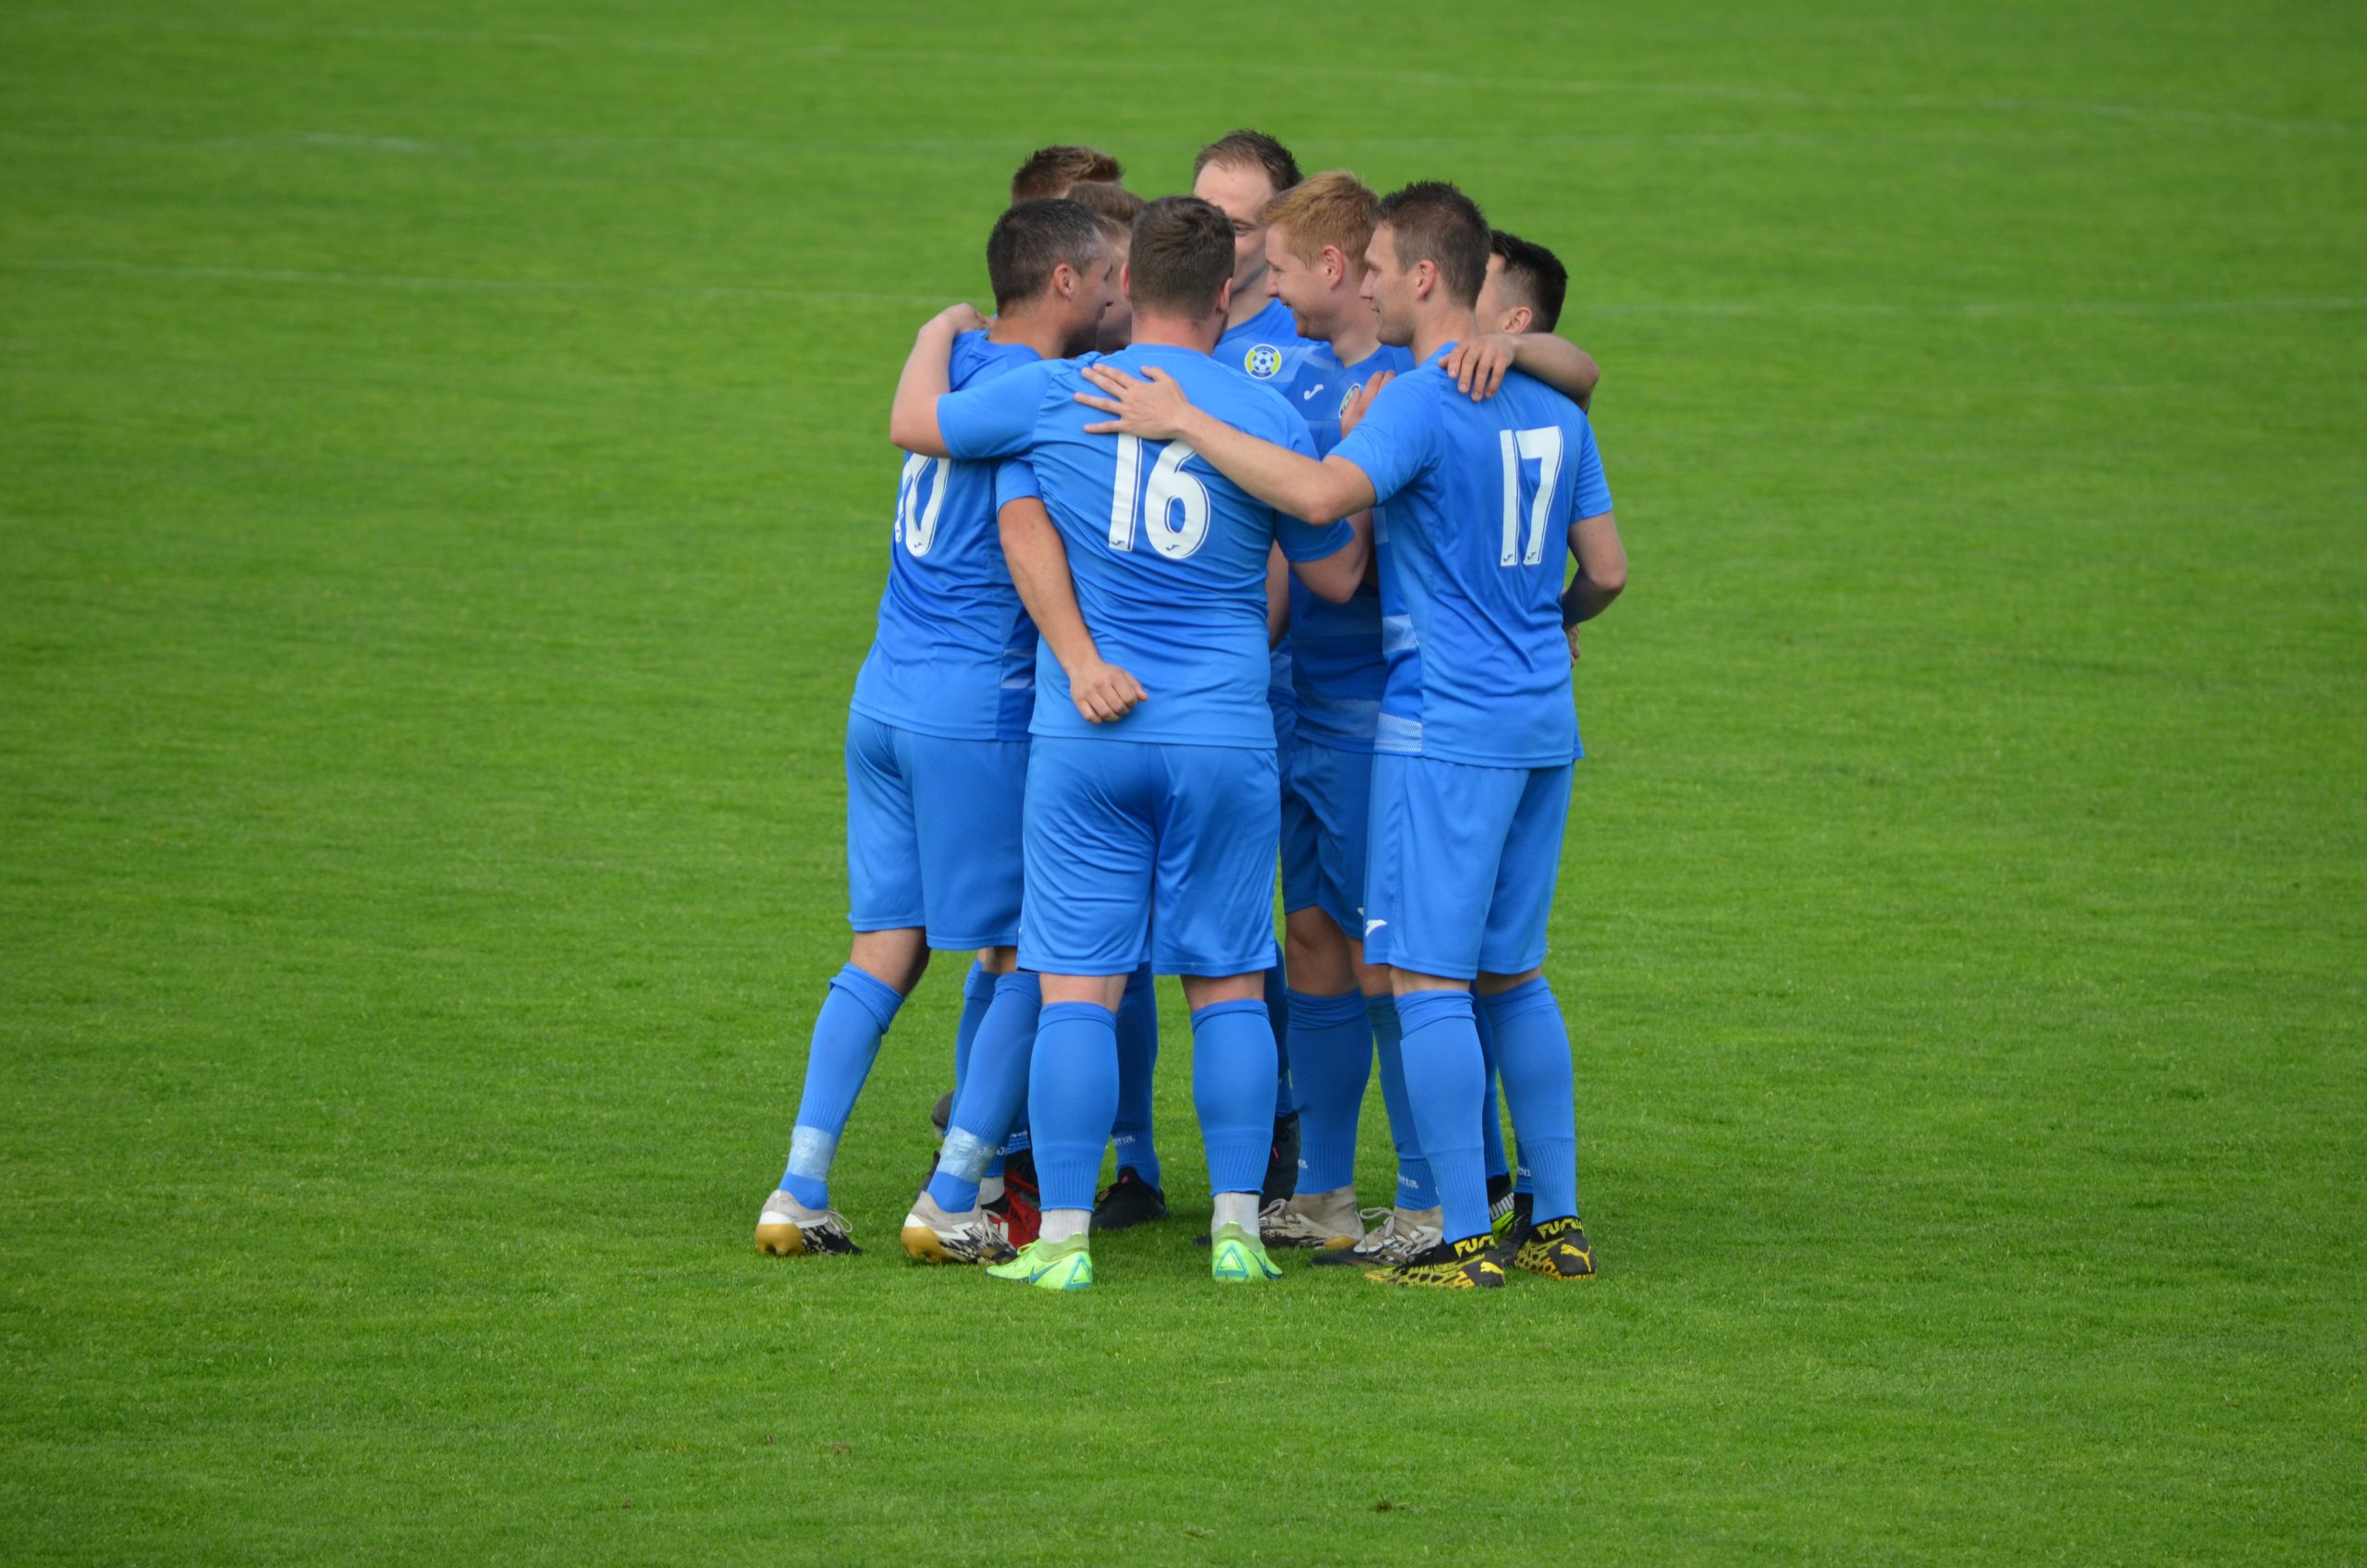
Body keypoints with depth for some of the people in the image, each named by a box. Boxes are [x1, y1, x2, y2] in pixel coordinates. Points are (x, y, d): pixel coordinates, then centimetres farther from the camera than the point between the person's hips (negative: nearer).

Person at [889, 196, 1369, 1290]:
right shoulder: (1270, 417, 0)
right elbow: (1334, 577, 10)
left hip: (1087, 738, -1)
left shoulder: (1050, 397, -2)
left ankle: (1062, 1237, -2)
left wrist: (938, 335, 31)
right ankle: (1237, 1229, 7)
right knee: (1226, 983, 9)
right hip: (1226, 737, 1)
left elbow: (914, 423, 12)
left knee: (1078, 984, 0)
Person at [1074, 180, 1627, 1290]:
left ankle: (1464, 1238, -7)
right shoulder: (1552, 409, 11)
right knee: (1513, 975, 15)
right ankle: (1559, 1225, 15)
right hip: (1542, 723, 8)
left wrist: (1185, 426, -23)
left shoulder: (1421, 402, -13)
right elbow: (1607, 571, 14)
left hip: (1444, 727, -8)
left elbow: (1322, 493, -30)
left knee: (1427, 976, -5)